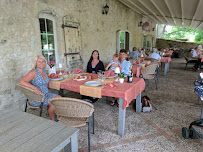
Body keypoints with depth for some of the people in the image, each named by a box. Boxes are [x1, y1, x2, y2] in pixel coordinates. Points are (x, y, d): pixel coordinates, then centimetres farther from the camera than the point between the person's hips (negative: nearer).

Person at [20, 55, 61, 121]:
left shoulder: (44, 71, 9)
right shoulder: (33, 72, -14)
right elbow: (22, 82, -24)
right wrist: (35, 88, -32)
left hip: (46, 94, 7)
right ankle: (52, 120, -1)